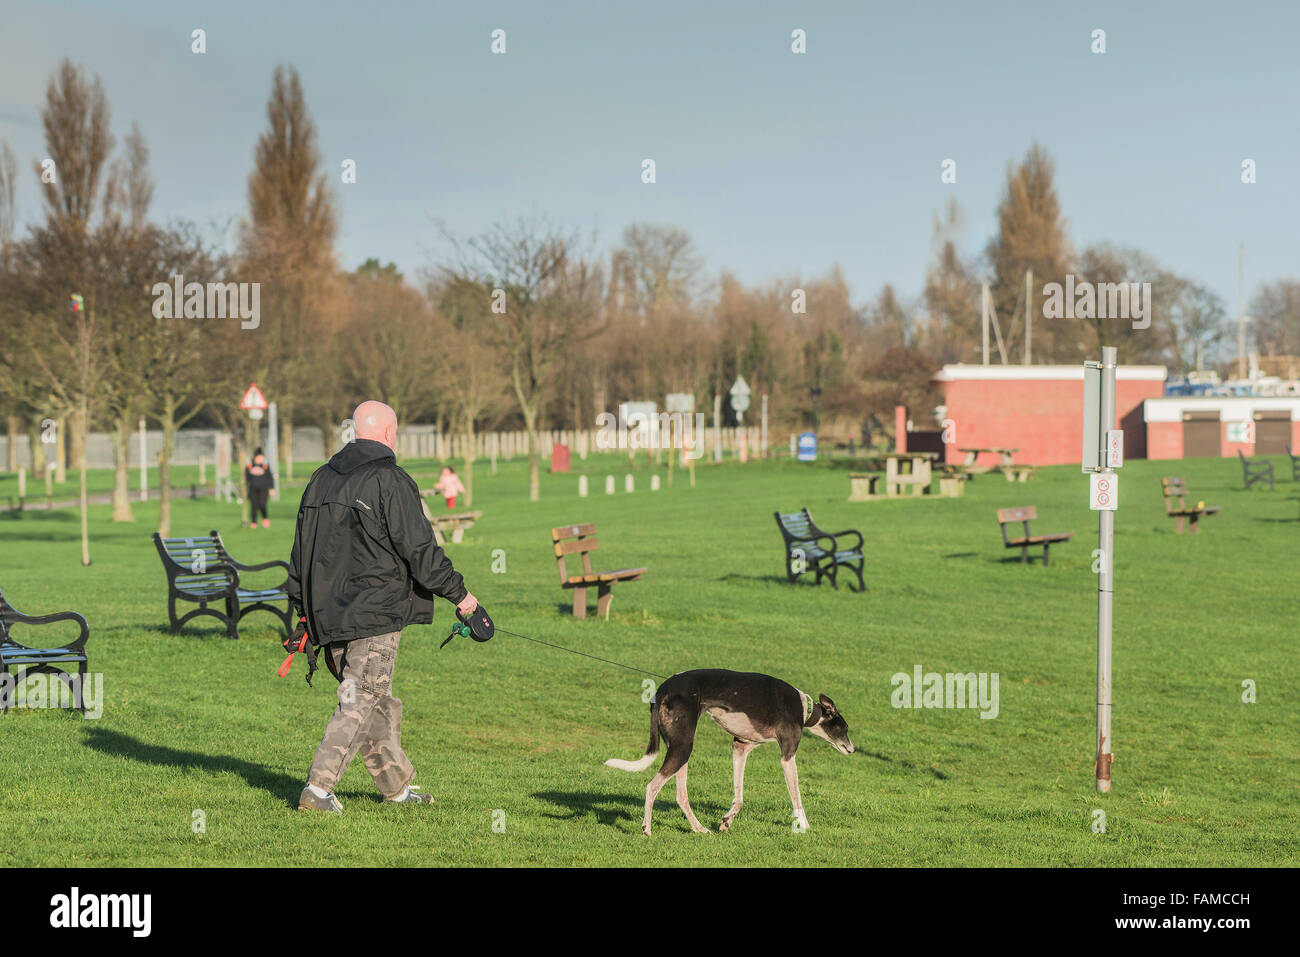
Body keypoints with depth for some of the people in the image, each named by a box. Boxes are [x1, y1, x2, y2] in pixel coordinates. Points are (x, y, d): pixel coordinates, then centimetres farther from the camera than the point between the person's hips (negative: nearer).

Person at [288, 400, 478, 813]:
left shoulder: (321, 480, 12)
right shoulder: (391, 482, -11)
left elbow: (300, 552, 16)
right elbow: (419, 549, -14)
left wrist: (302, 610, 23)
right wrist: (458, 593, -5)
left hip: (329, 615, 8)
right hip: (376, 613, -8)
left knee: (380, 703, 17)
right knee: (360, 703, -5)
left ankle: (397, 786, 25)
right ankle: (318, 788, -12)